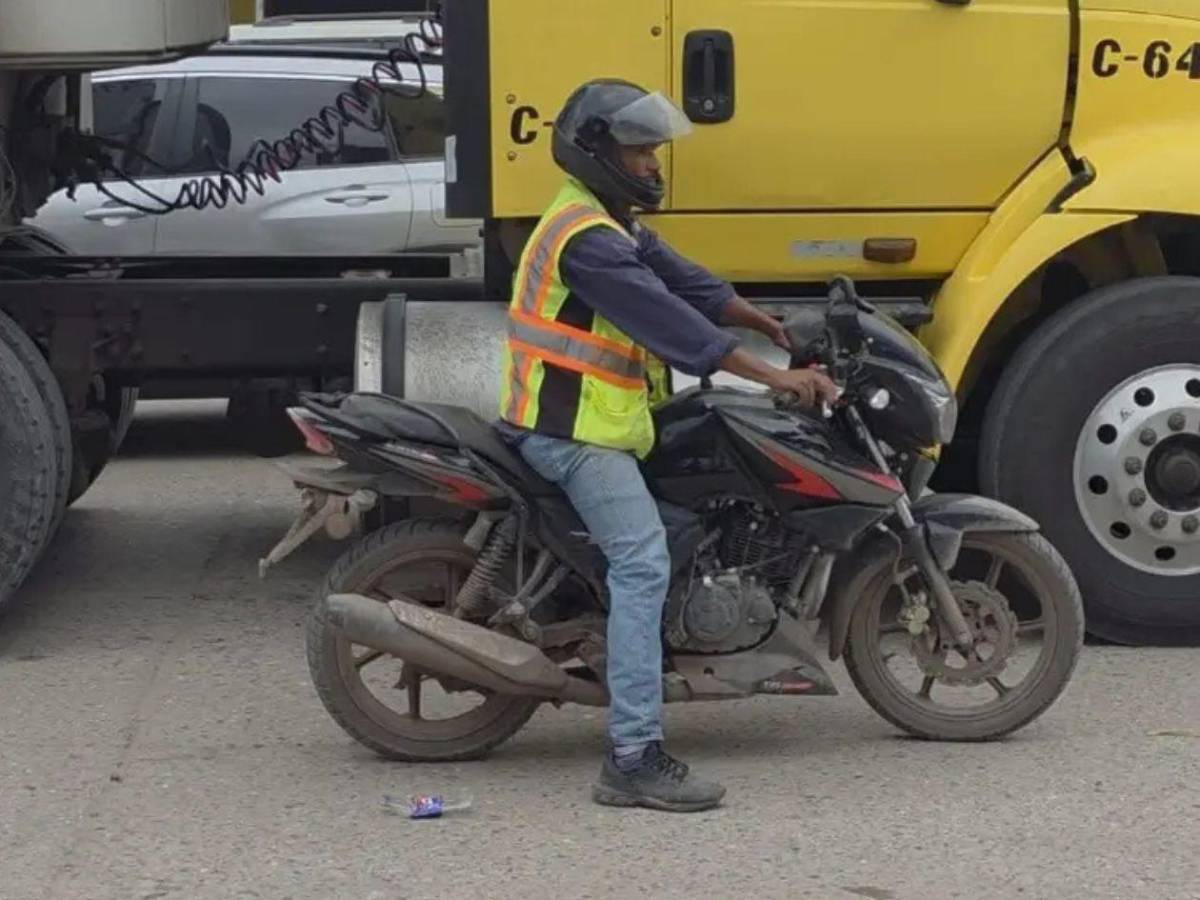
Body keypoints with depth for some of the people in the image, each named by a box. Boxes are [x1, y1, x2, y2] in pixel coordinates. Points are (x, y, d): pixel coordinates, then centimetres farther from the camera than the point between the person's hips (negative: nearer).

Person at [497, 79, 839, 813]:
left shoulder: (616, 228, 18)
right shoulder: (586, 239, -17)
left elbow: (688, 284, 16)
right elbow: (668, 319, -23)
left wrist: (786, 334, 9)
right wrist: (775, 377, -24)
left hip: (591, 423, 11)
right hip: (576, 430, -11)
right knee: (643, 567, -19)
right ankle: (635, 759, -23)